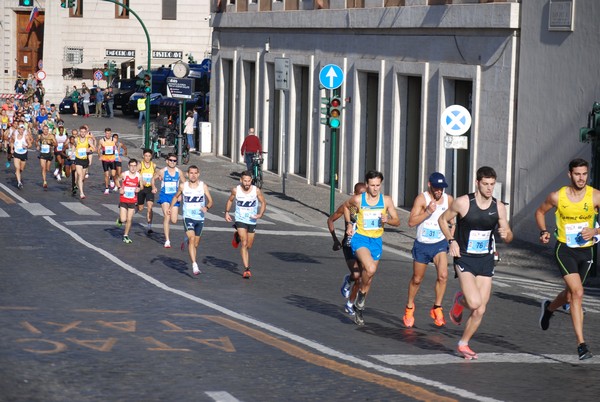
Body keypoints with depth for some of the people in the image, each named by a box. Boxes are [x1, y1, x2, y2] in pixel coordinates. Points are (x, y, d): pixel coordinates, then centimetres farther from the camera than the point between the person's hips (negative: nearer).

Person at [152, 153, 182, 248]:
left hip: (175, 197, 2)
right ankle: (167, 240, -13)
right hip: (164, 195, -2)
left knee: (174, 221, -1)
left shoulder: (179, 172, 1)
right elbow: (153, 179, 13)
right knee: (167, 216, -17)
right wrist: (154, 188, -4)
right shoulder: (162, 171, -3)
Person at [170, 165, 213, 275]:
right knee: (192, 239, -21)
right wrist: (171, 207, 3)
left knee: (196, 244, 11)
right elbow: (176, 197, 17)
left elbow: (210, 201, -2)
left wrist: (206, 207, -23)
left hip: (200, 218, 2)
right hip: (188, 217, -2)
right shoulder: (183, 186, -1)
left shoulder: (203, 186, -1)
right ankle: (194, 265, -28)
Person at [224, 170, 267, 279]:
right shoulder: (236, 190, -9)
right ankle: (246, 269, -12)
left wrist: (260, 214, -15)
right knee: (244, 244, -15)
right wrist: (227, 213, 2)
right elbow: (230, 200, 10)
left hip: (252, 221, 2)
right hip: (240, 220, -2)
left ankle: (238, 236, 47)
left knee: (249, 246, 14)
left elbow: (263, 202, 1)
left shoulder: (256, 190, -11)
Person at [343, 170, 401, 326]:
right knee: (370, 269, -29)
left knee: (368, 277, 12)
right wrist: (349, 225, 6)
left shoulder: (386, 200, -3)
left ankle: (359, 308, 30)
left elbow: (397, 221, 2)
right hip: (360, 238, -4)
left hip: (376, 241, 4)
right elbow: (346, 207, 14)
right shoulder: (358, 199, -8)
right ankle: (361, 292, 0)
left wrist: (387, 220, -18)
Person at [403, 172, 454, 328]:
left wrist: (452, 234, 5)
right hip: (422, 245, -1)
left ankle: (437, 309, -5)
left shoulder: (448, 199, -4)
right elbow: (411, 222, -23)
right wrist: (428, 211, -32)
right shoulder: (422, 199, -15)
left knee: (443, 275, -20)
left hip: (440, 244, 1)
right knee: (417, 279, 12)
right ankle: (409, 308, 35)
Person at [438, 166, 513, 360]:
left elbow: (509, 237, 7)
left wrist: (506, 234, -17)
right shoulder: (463, 202, -12)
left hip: (486, 260, 4)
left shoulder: (499, 207, -1)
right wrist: (451, 240, -11)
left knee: (480, 310, 1)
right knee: (475, 302, -22)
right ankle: (460, 300, 15)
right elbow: (443, 219, 3)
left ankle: (463, 344, 21)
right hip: (465, 259, -4)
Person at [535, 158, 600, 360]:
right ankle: (581, 344, -17)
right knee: (577, 293, -19)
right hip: (564, 250, -3)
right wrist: (544, 232, -3)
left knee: (570, 294, 19)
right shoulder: (557, 197, -8)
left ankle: (549, 308, 55)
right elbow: (540, 212, 11)